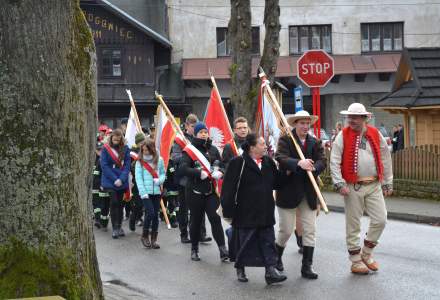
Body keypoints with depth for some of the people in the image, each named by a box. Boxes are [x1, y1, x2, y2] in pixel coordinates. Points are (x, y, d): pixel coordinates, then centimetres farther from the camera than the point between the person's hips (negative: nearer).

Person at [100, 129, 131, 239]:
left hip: (122, 182, 3)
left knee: (120, 203, 7)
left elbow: (127, 165, 0)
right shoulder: (106, 149, -2)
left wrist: (121, 179, -13)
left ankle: (119, 227, 17)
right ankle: (115, 228, -6)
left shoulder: (125, 149, 5)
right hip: (110, 181, -3)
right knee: (114, 202, -10)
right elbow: (104, 166, -6)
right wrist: (114, 179, -13)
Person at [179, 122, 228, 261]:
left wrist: (220, 172, -11)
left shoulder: (213, 149, 10)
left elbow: (222, 165, 11)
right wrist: (199, 173, -26)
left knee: (215, 218, -8)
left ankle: (223, 249, -10)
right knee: (196, 220, 8)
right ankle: (194, 249, 23)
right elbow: (183, 168, -15)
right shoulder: (189, 150, -3)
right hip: (195, 192, -2)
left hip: (212, 191, 2)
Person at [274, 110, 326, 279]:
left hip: (309, 193, 4)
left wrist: (313, 167, -27)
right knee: (286, 230, 3)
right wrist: (299, 163, -37)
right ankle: (276, 257, 30)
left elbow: (322, 161, -5)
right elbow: (281, 158, -21)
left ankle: (307, 267, 9)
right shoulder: (285, 140, -4)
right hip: (288, 191, -4)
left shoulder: (315, 143, 9)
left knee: (310, 231, 2)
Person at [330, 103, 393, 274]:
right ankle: (356, 261, 15)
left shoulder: (375, 135, 5)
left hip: (374, 185, 3)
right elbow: (334, 162, -7)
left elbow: (385, 159, 11)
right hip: (353, 187, -3)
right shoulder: (343, 136, -3)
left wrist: (387, 183, 10)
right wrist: (340, 183, -15)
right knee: (353, 225, 3)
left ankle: (366, 253, 21)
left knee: (380, 220, 0)